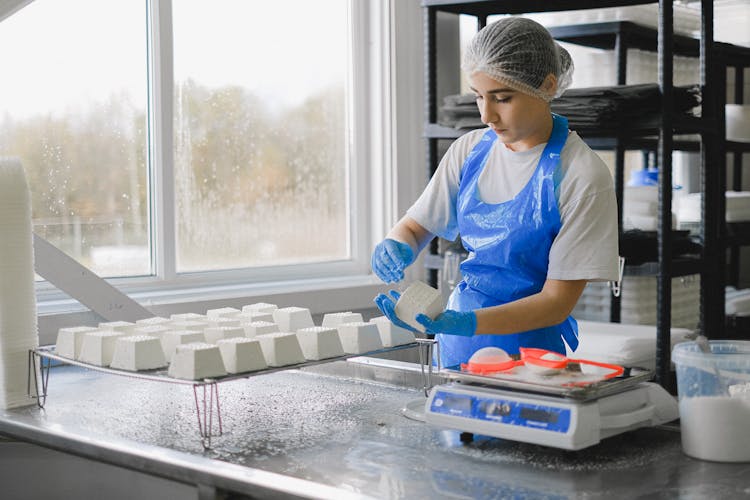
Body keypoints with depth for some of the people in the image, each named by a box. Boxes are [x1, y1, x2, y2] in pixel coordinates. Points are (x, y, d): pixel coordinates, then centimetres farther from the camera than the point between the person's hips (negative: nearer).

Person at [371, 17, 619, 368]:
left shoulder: (582, 176, -12)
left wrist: (458, 323, -24)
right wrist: (395, 248, -13)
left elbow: (557, 302, -13)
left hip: (528, 349, -4)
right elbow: (414, 227, 11)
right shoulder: (469, 149, 4)